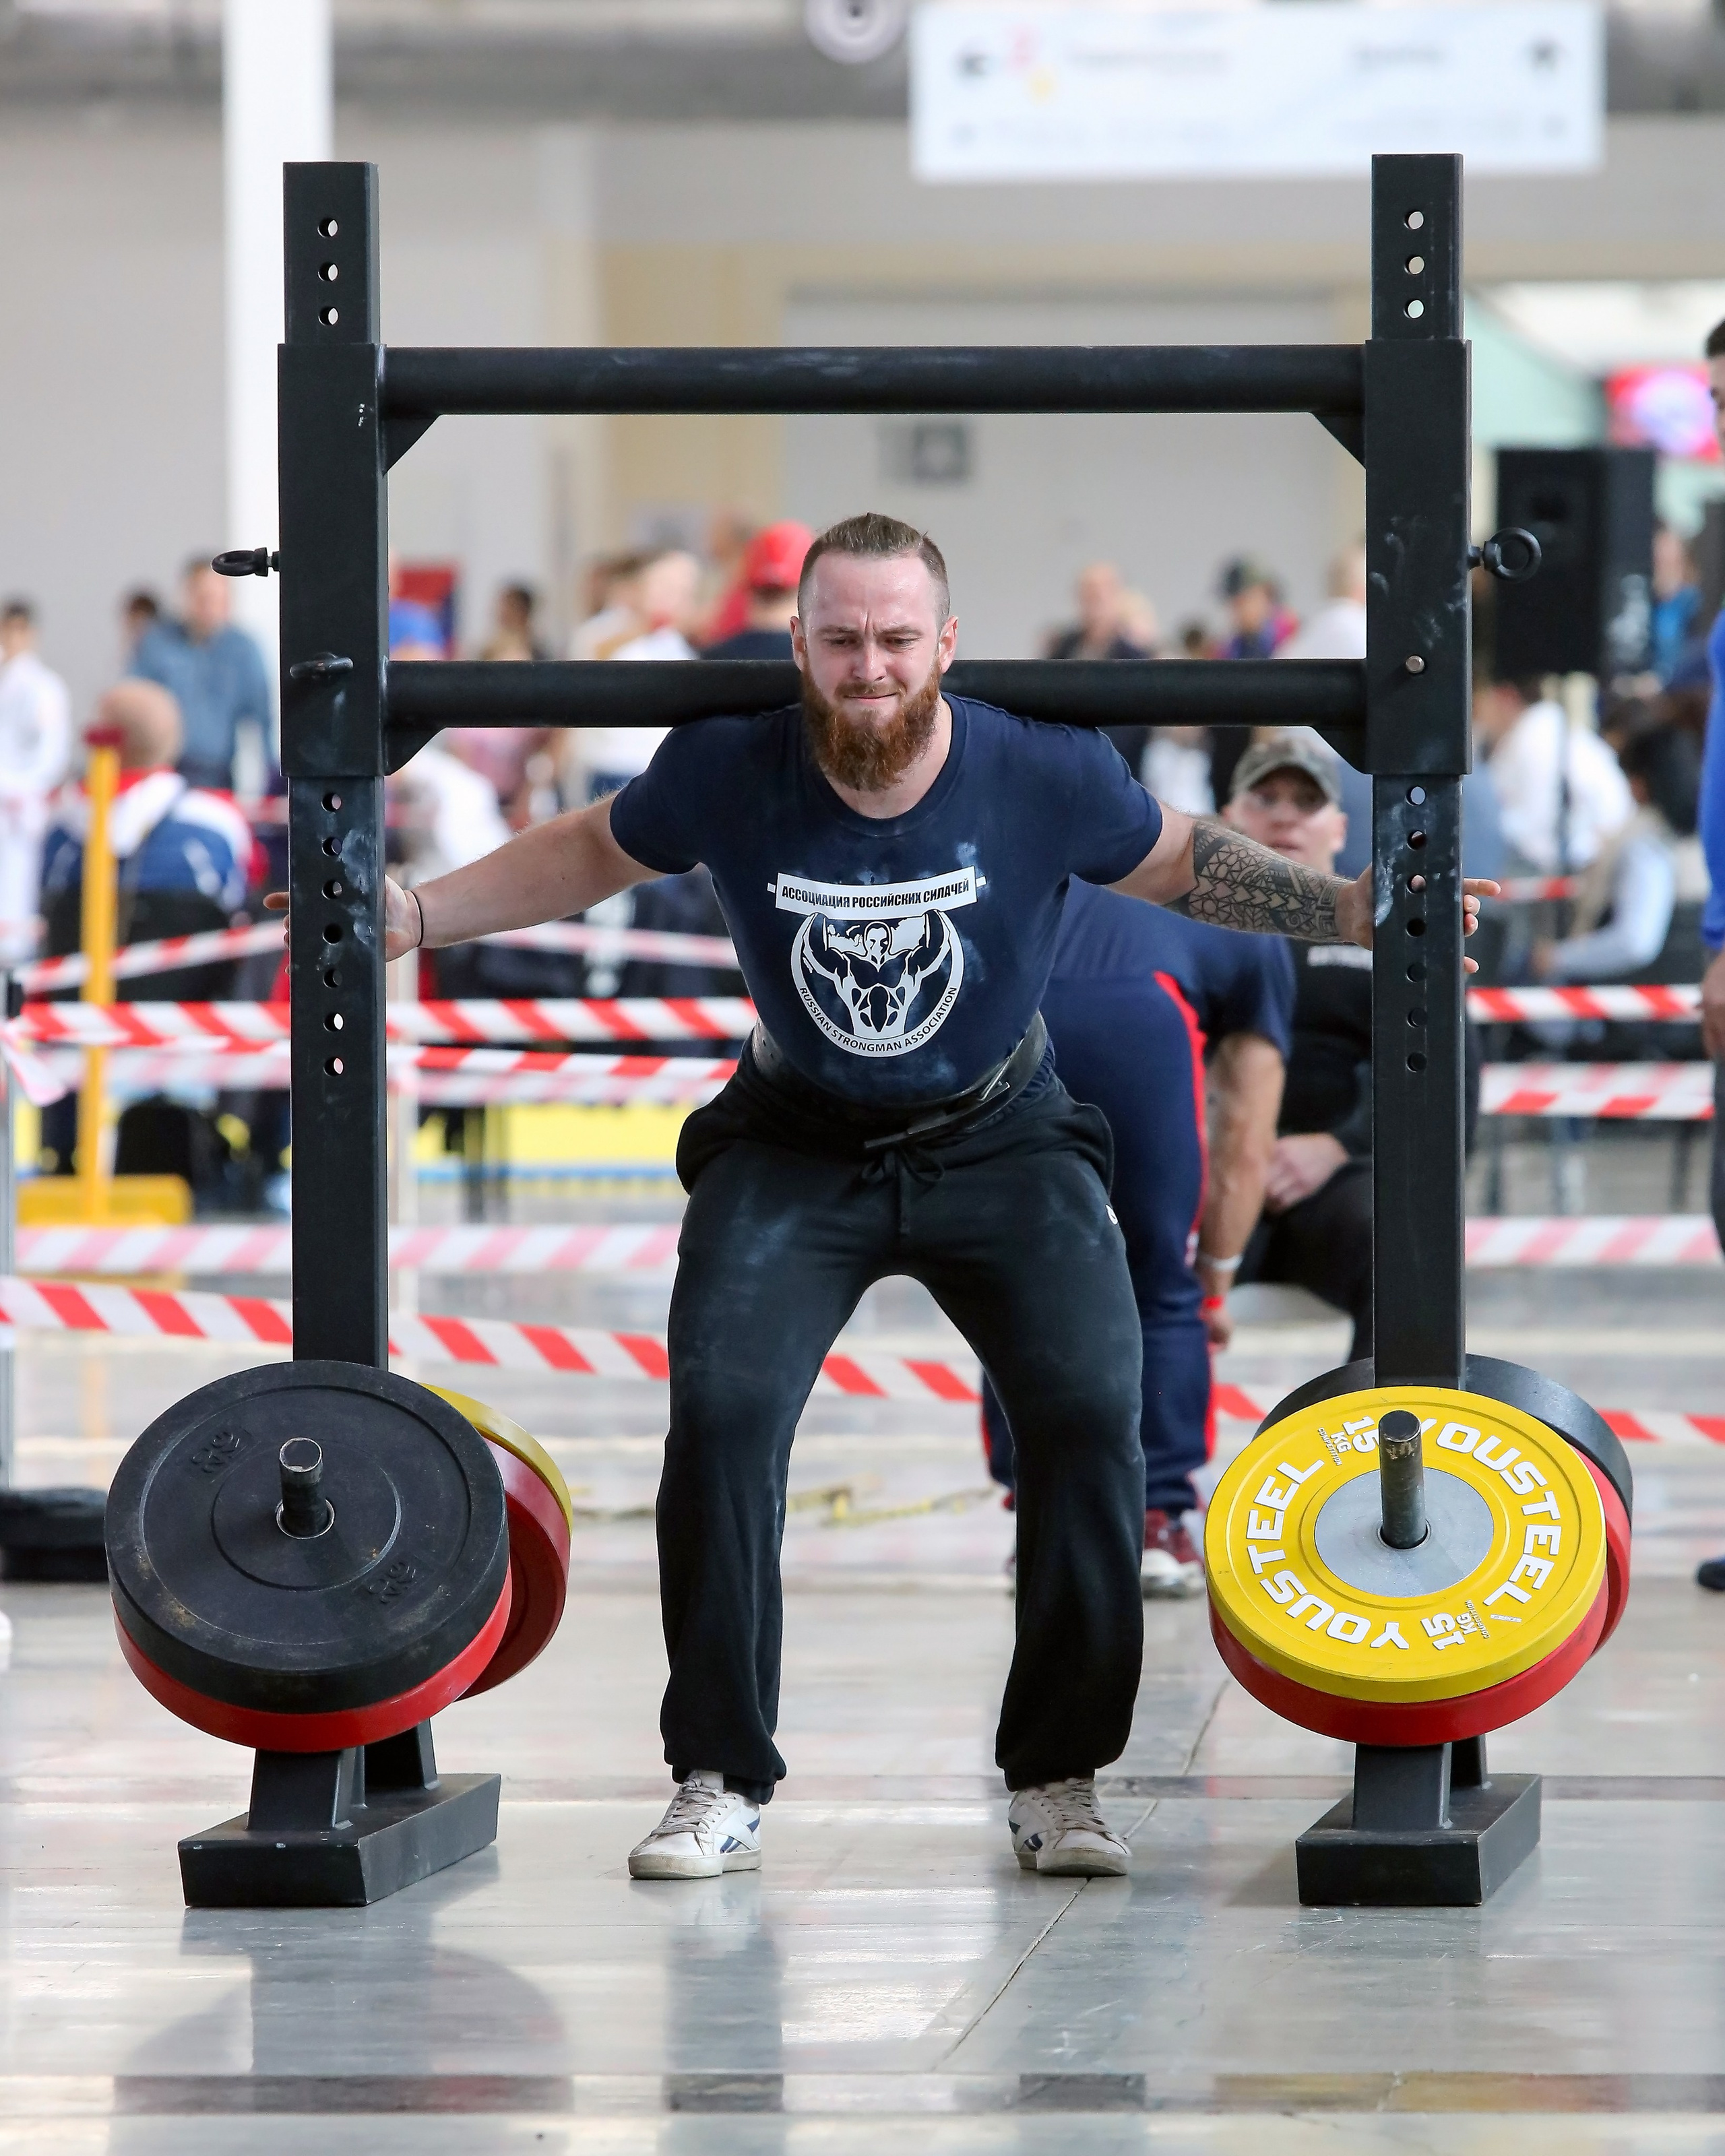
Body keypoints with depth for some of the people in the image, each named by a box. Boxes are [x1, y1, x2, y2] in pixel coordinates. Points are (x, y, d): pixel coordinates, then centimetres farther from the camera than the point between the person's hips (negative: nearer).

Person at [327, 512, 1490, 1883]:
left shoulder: (1046, 776, -18)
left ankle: (1058, 1778, -2)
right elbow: (591, 856, 3)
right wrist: (412, 915, 0)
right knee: (721, 1409, -19)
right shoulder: (726, 775, -18)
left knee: (1089, 1410, -17)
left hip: (1002, 1139, 0)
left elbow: (1183, 862, 2)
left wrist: (1360, 909, -4)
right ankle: (721, 1790, -8)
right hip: (797, 1143, 0)